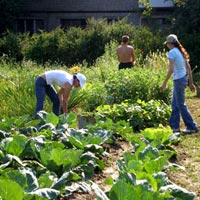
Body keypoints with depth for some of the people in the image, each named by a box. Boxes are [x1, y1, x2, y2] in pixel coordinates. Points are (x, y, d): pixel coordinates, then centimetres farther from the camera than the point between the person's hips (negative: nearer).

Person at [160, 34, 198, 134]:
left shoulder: (172, 52, -13)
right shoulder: (181, 51, 12)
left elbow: (171, 69, -20)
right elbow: (188, 67, 12)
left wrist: (164, 83, -16)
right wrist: (191, 82, 16)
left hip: (178, 80, -9)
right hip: (184, 78, 9)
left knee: (181, 105, 0)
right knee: (175, 103, 16)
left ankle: (192, 127, 5)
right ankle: (174, 126, 22)